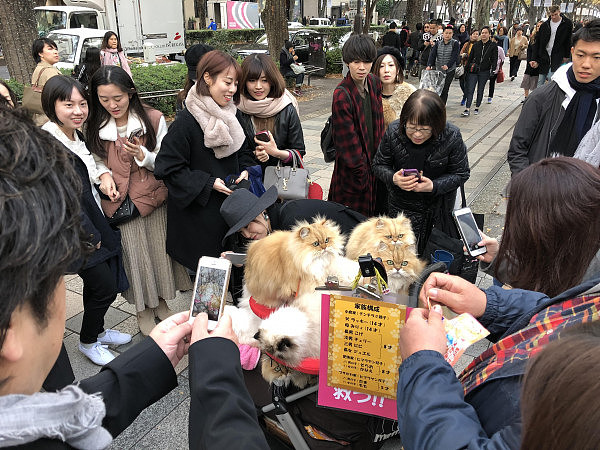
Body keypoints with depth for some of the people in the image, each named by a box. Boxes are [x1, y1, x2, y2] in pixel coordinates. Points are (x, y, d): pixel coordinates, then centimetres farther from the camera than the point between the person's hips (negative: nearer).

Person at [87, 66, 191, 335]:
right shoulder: (94, 126, -1)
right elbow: (96, 163, 11)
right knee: (133, 256, 10)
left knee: (159, 251, 11)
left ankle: (160, 301, 35)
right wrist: (104, 177, -10)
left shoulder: (153, 119, -7)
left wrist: (143, 155, -24)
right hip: (119, 205, 1)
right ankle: (143, 309, 31)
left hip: (153, 199, 0)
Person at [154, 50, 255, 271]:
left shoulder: (233, 114, 5)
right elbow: (169, 168, -15)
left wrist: (245, 170, -4)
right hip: (199, 218, -6)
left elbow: (244, 151, 17)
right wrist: (208, 184, -19)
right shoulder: (186, 121, -17)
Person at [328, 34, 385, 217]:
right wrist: (362, 172, -14)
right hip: (353, 173, -6)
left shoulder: (375, 83, 1)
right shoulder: (342, 95, -20)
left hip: (374, 160, 7)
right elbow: (348, 141, -18)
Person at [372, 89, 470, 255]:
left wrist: (434, 186, -27)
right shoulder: (393, 131, -16)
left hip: (438, 208, 0)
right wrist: (393, 179, -27)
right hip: (401, 207, 0)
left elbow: (461, 173, -9)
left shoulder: (452, 137, -19)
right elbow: (379, 165, -4)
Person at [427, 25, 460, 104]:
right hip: (438, 70, 3)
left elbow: (454, 56, -14)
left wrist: (447, 65, -30)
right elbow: (432, 54, -5)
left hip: (449, 70, -3)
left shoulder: (455, 43, -3)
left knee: (445, 89, -4)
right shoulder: (438, 43, 6)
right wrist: (429, 65, -23)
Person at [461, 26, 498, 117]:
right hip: (473, 71, 1)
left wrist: (492, 70, -11)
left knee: (480, 91, 8)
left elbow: (494, 60, 1)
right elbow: (470, 57, 13)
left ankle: (477, 108, 20)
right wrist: (467, 68, 7)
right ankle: (467, 110, -12)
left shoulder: (493, 46, 2)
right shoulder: (476, 45, 8)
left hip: (484, 72, -1)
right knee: (470, 90, -8)